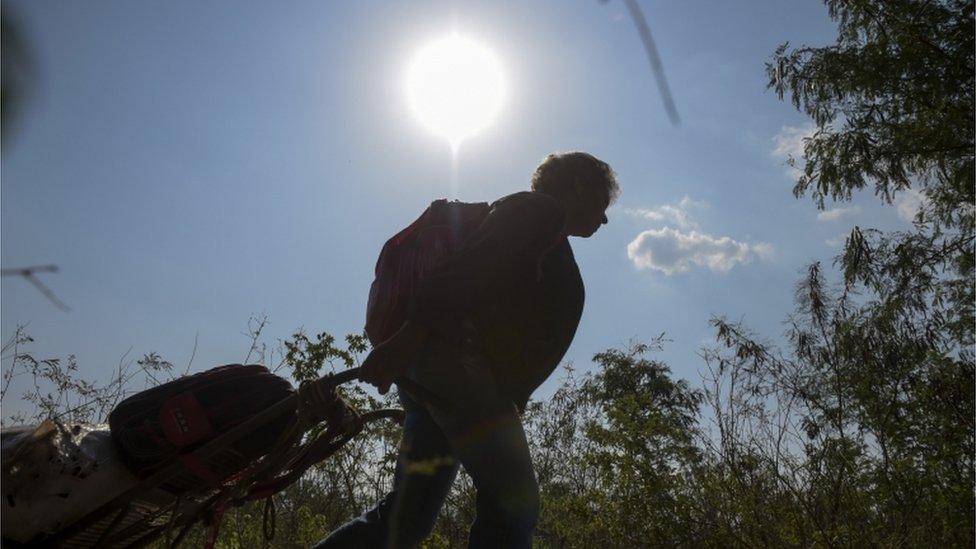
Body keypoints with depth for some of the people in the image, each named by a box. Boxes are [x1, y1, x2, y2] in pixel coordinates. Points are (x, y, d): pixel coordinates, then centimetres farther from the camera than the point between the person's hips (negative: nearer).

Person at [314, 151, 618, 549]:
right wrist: (410, 336, -25)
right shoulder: (542, 210, 4)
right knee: (514, 501, -15)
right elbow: (469, 265, -14)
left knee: (407, 516, 7)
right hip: (459, 359, -10)